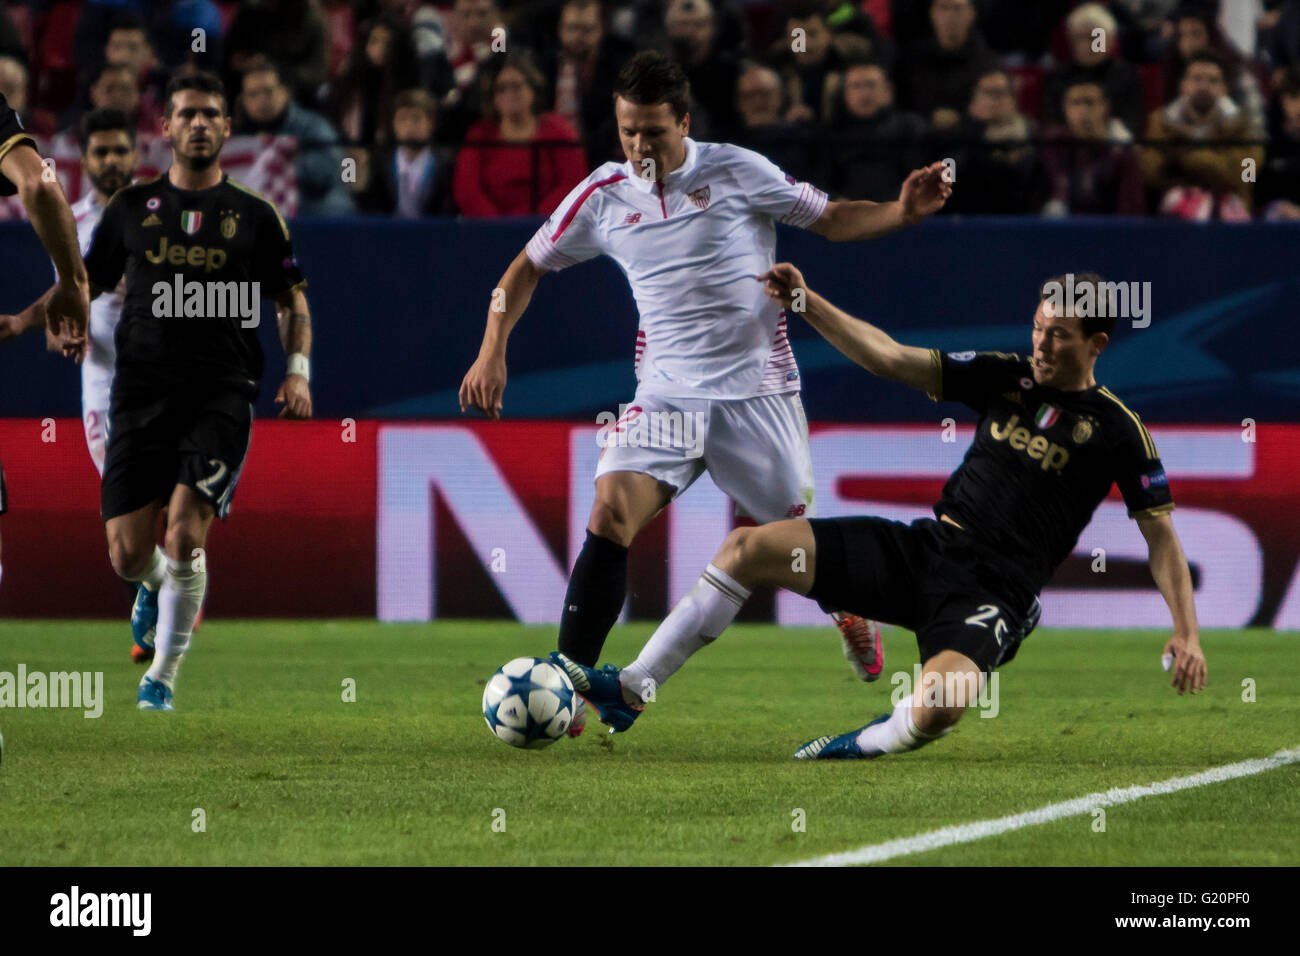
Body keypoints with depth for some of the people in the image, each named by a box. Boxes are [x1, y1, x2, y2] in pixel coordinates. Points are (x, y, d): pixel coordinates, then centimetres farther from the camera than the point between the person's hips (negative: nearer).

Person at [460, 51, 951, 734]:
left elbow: (829, 218, 6)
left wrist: (903, 213, -11)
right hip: (665, 392, 1)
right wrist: (492, 351, 5)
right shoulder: (603, 196, 3)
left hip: (754, 389, -1)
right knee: (610, 517, -18)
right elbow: (530, 266, 15)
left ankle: (850, 613, 41)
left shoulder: (735, 171, -4)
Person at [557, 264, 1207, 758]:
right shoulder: (1005, 378, 10)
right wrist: (807, 304, 1)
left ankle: (870, 743, -3)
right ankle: (630, 691, 2)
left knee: (938, 708, -39)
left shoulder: (1115, 430, -3)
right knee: (749, 548, -5)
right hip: (924, 548, 6)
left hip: (993, 596, -6)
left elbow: (1161, 535, 1)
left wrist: (1186, 631, -10)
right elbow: (891, 360, 9)